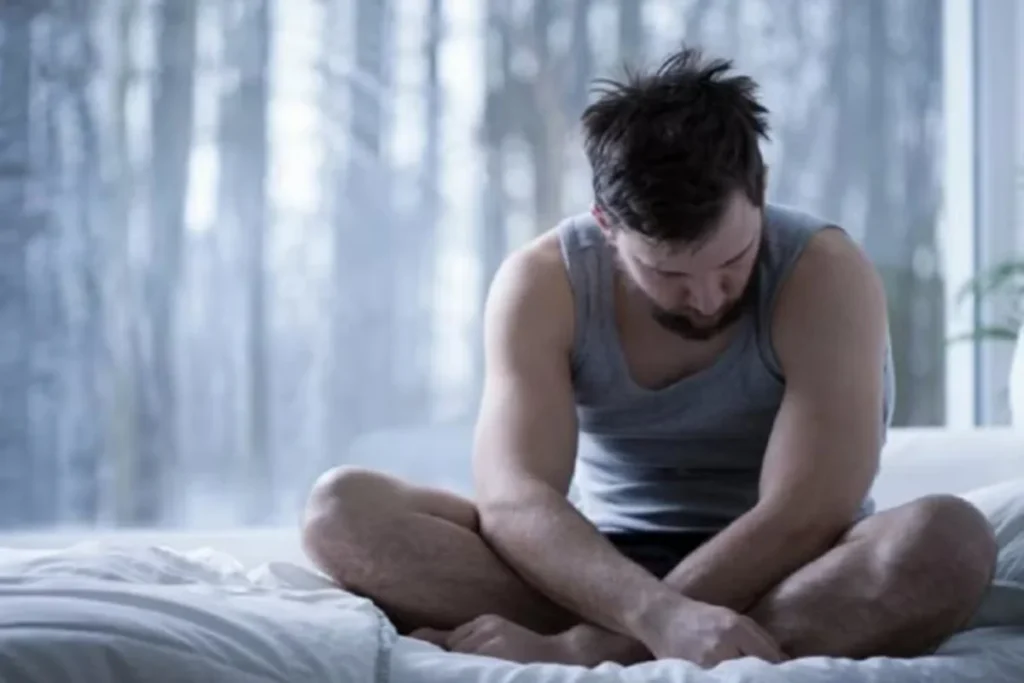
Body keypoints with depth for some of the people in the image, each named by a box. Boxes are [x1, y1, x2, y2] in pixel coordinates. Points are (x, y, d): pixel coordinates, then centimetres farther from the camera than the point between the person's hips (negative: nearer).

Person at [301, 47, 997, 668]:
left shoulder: (824, 273, -17)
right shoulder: (541, 282, -12)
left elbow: (803, 519, -26)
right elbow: (513, 500, -25)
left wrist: (601, 640, -33)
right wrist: (661, 616, -44)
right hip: (605, 572, 2)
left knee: (949, 542, -36)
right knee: (343, 507, -20)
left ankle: (566, 653, -37)